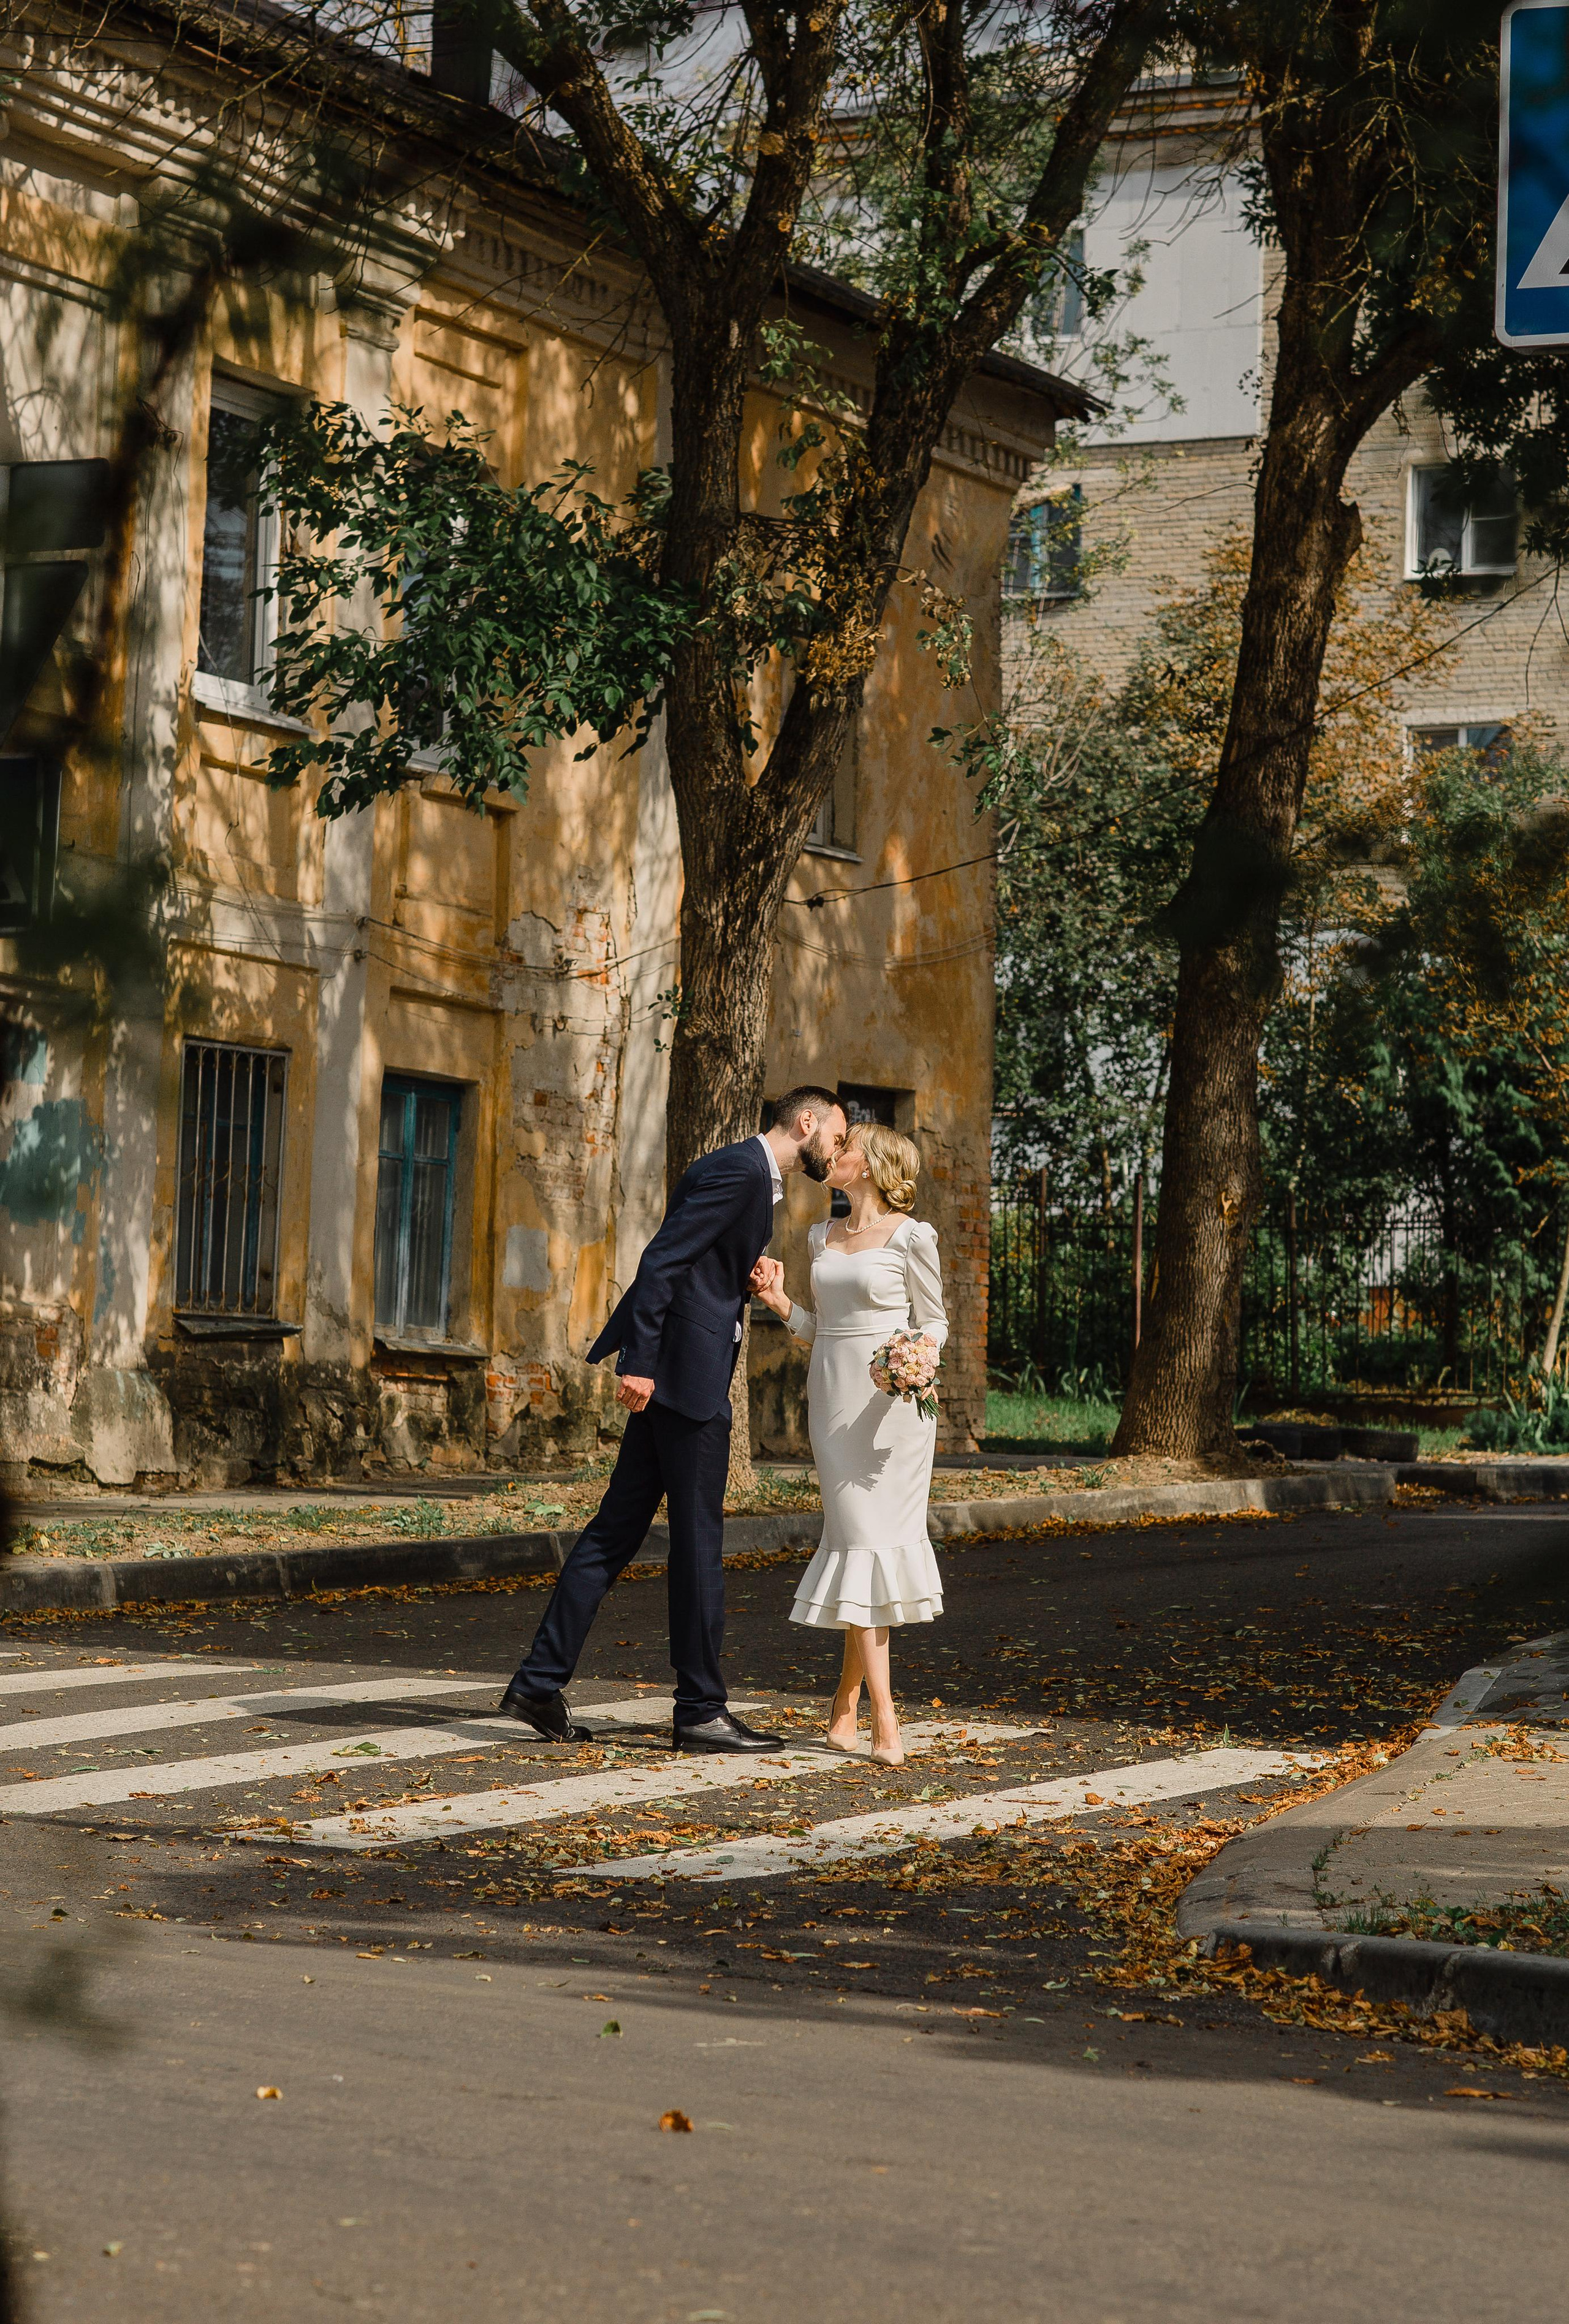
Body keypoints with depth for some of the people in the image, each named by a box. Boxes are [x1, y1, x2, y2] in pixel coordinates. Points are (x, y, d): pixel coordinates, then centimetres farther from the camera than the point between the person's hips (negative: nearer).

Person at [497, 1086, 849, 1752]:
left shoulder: (755, 1178, 19)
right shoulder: (739, 1171, -13)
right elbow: (661, 1260, -19)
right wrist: (641, 1363, -23)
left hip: (679, 1372, 10)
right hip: (686, 1371, -10)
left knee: (618, 1527, 8)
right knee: (698, 1540, -3)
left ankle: (539, 1683, 9)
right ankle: (701, 1710, 3)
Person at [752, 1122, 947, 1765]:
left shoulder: (911, 1237, -5)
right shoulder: (822, 1238, 13)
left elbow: (933, 1323, -1)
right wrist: (779, 1301, 1)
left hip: (890, 1399, -4)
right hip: (833, 1397, 4)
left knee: (876, 1537, -3)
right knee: (860, 1537, -3)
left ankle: (846, 1700, 12)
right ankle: (884, 1723, -7)